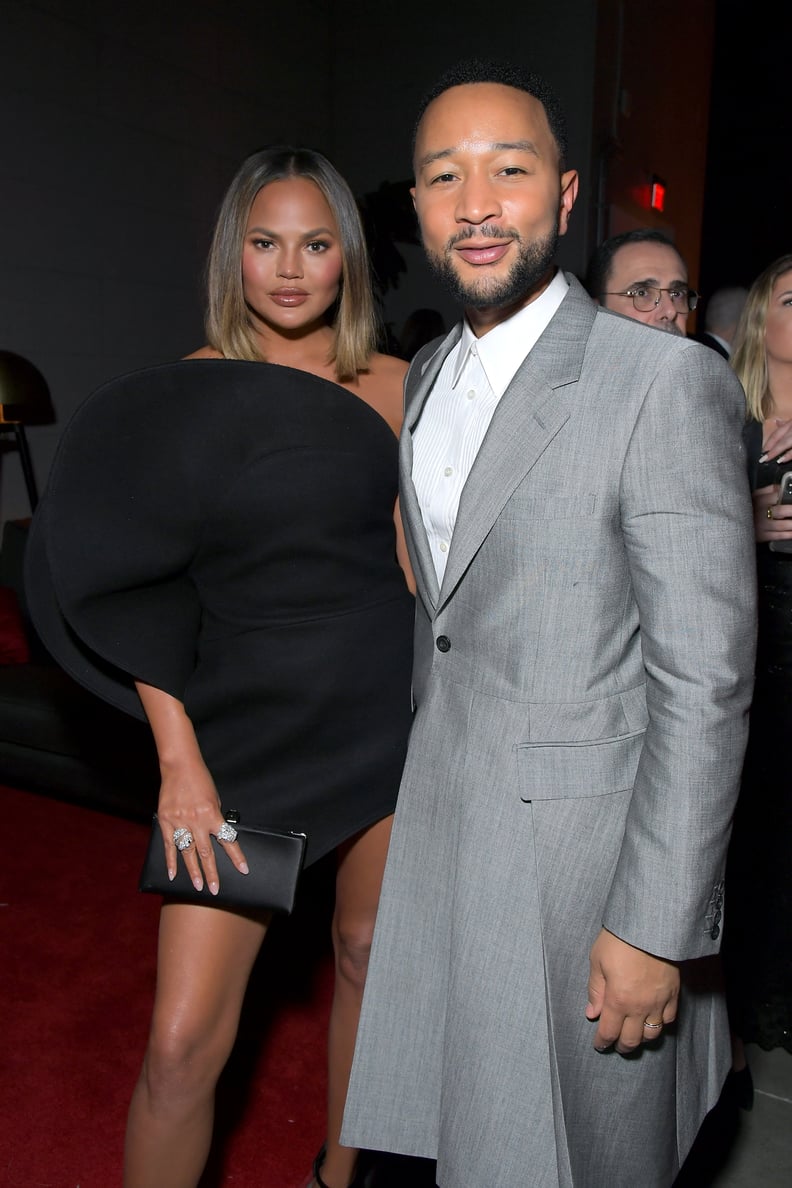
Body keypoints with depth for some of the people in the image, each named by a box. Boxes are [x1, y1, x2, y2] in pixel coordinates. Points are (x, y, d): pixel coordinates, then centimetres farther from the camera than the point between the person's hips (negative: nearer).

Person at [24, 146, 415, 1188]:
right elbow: (130, 589, -2)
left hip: (388, 712, 2)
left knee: (369, 958, 17)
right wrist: (180, 759, -7)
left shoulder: (392, 387, 3)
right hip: (247, 726, -1)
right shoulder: (185, 392, -1)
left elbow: (413, 561, 6)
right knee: (183, 1046, -3)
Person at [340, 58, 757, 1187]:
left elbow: (705, 678, -17)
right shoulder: (425, 378, 9)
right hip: (439, 834, 7)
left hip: (579, 852, -6)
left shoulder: (667, 382, -15)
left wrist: (656, 927, -17)